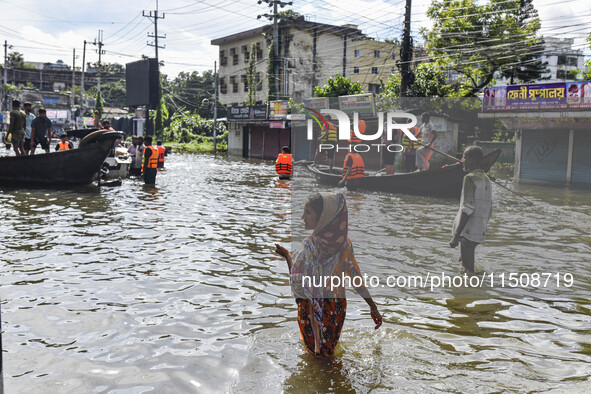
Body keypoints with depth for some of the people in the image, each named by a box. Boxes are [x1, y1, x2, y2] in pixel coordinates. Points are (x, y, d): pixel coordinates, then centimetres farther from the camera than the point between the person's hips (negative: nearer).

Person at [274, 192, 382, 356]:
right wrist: (373, 306, 6)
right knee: (330, 349, 28)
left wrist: (287, 255, -6)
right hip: (337, 306, 5)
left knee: (316, 354, 18)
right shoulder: (344, 243, -11)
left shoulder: (310, 246, -28)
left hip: (313, 309, -5)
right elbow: (356, 278, -4)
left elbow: (298, 284, -19)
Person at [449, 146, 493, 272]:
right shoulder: (486, 179, 15)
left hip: (468, 232, -9)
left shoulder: (470, 178, -13)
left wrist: (456, 236, -20)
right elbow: (489, 210, 18)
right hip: (480, 232, 9)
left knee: (467, 267, -4)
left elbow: (467, 209, -20)